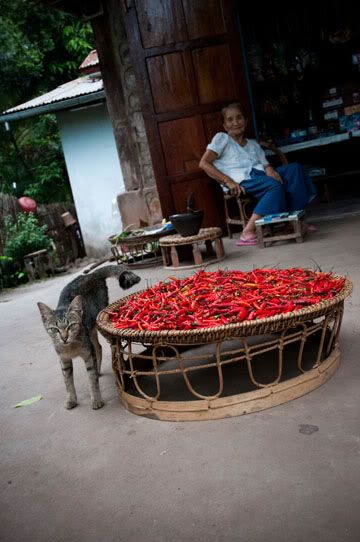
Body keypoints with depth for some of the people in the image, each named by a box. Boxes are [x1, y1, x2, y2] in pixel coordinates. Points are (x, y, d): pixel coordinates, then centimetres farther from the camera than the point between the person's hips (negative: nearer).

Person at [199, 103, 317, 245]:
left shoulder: (253, 144, 29)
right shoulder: (221, 139, 11)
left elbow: (265, 163, 19)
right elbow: (203, 163, -2)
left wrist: (269, 169, -8)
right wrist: (228, 181, -13)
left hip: (260, 174, 6)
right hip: (242, 180, -6)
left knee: (294, 168, -16)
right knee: (275, 185, -34)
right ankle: (248, 233, -37)